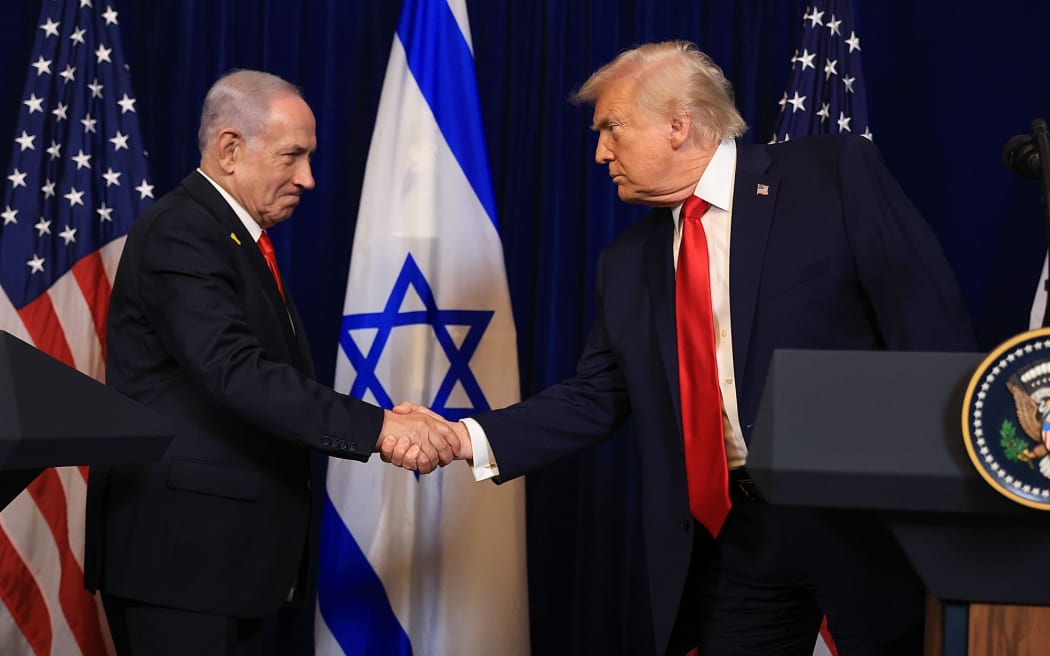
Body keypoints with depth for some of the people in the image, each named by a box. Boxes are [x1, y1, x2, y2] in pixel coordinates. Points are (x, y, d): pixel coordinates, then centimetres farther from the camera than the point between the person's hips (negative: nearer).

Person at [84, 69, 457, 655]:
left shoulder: (243, 237, 16)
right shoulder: (179, 235, -15)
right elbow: (237, 374, -27)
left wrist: (384, 429, 0)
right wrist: (378, 427, -28)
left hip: (238, 548, 9)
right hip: (181, 548, -9)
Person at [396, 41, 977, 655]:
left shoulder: (837, 172, -5)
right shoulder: (628, 261, 12)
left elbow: (931, 323, -9)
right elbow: (594, 399, 13)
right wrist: (465, 437, 0)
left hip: (863, 514, -4)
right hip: (731, 537, 5)